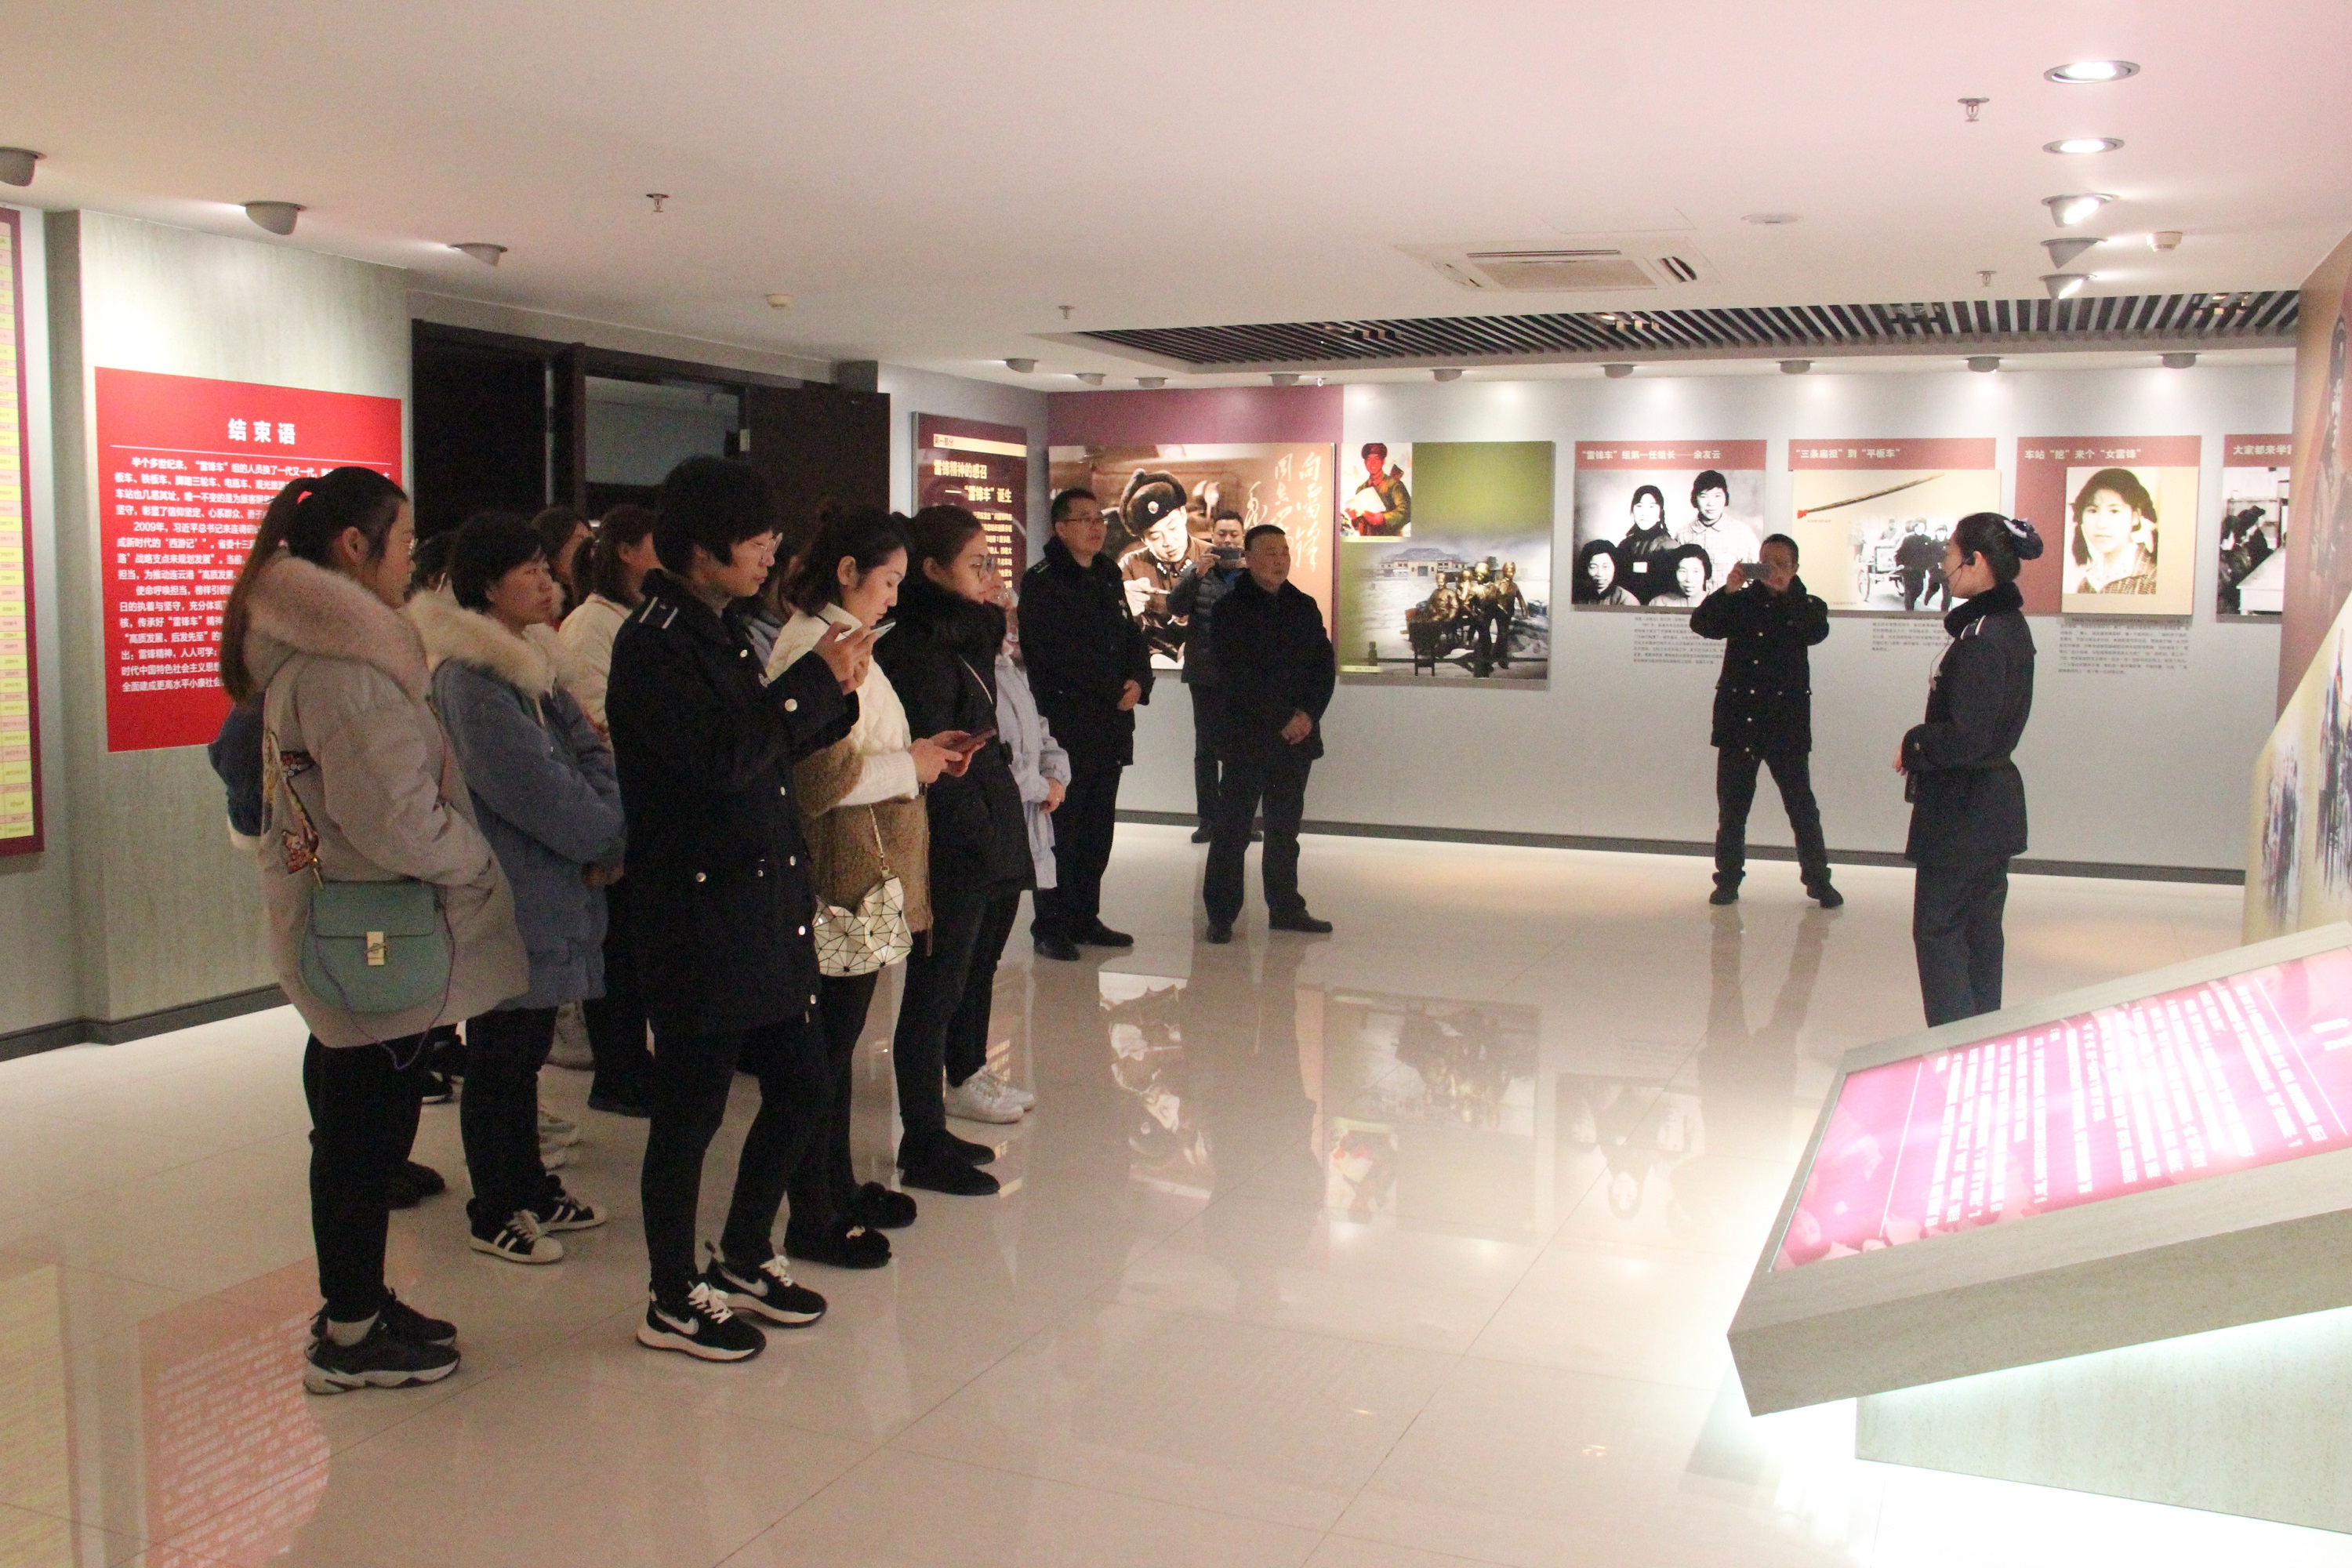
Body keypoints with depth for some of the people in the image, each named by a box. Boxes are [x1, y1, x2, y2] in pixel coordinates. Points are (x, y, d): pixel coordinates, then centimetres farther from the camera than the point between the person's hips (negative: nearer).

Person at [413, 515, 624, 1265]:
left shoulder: (533, 662, 13)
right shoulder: (467, 677, -16)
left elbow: (590, 753, 7)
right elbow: (536, 790, -19)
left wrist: (606, 841, -9)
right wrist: (610, 841, -8)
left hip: (550, 892, 9)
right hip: (507, 898, -9)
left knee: (526, 1049, 19)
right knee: (499, 1058, 3)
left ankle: (530, 1186, 31)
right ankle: (494, 1213, 16)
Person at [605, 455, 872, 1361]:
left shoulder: (721, 631, 14)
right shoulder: (654, 643, -15)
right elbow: (722, 758, -26)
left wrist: (834, 696, 1)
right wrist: (817, 681, -17)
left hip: (765, 907, 9)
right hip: (699, 917, -9)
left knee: (801, 1084, 15)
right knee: (693, 1107, 3)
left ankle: (743, 1260, 33)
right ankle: (672, 1301, 20)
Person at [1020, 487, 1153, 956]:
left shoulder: (1108, 577, 17)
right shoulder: (1041, 583, -7)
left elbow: (1132, 636, 18)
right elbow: (1059, 655, -16)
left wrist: (1138, 681, -2)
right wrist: (1114, 691, -11)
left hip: (1111, 725, 7)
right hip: (1065, 723, -7)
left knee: (1098, 829, 11)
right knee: (1061, 827, -5)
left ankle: (1085, 917, 19)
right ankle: (1051, 924, 3)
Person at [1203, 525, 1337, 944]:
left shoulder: (1304, 607, 13)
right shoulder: (1231, 610, -3)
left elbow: (1326, 666, 11)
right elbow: (1236, 676, -11)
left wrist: (1309, 715, -5)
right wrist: (1283, 719, -13)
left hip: (1297, 736, 5)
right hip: (1247, 737, -4)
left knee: (1285, 828, 11)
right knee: (1233, 828, -2)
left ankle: (1285, 908, 18)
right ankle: (1221, 914, 4)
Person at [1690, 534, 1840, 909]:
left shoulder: (1807, 607, 8)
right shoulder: (1741, 603, 11)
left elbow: (1817, 632, -13)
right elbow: (1701, 623, -3)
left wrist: (1787, 591, -20)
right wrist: (1727, 589, -17)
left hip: (1787, 722, -2)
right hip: (1738, 719, 2)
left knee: (1802, 805, 1)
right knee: (1732, 805, 5)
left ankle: (1818, 879, 10)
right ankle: (1728, 878, 12)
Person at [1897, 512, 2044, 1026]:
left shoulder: (1981, 640, -23)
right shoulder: (2010, 625, 8)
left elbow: (1964, 739, -26)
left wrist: (1913, 746, -9)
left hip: (1961, 810, -10)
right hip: (1994, 803, 10)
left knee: (1937, 928, -1)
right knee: (1979, 928, 17)